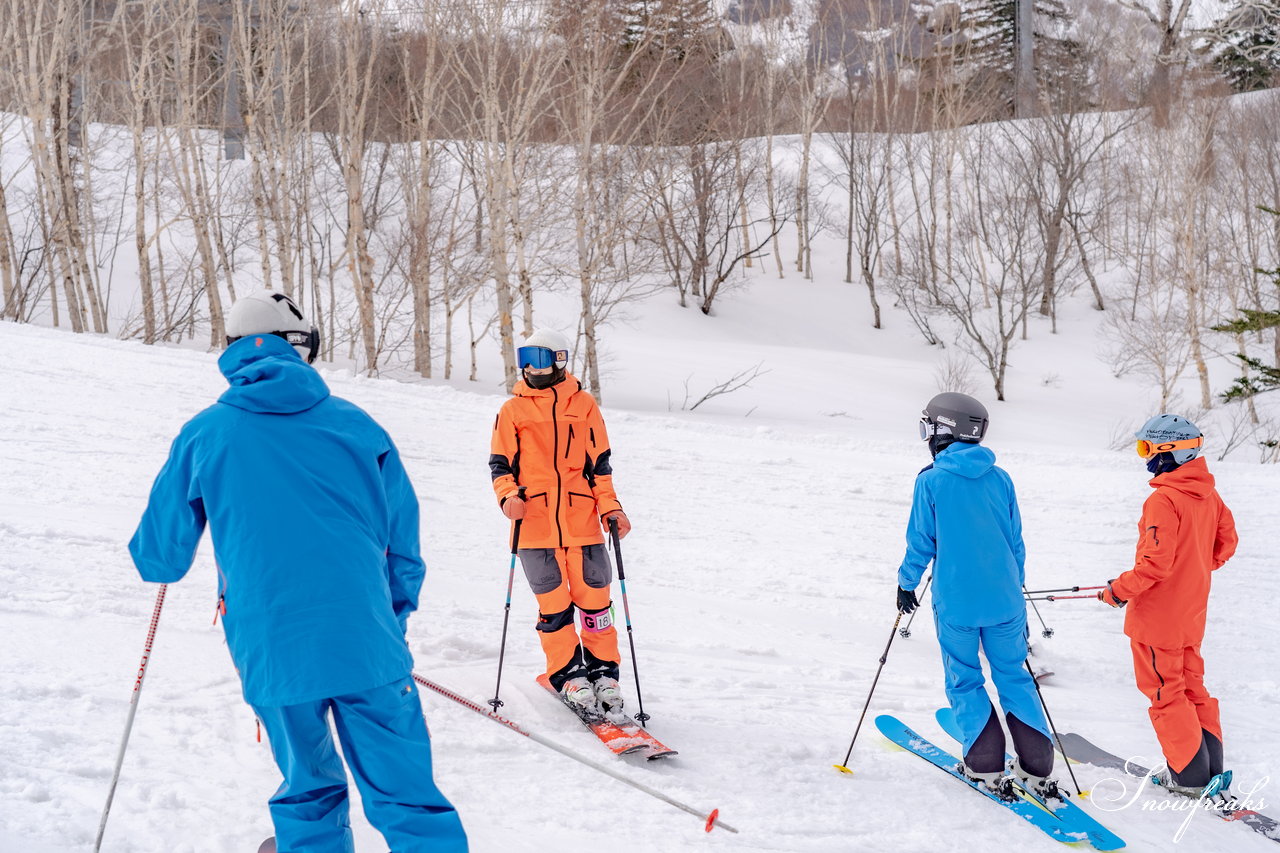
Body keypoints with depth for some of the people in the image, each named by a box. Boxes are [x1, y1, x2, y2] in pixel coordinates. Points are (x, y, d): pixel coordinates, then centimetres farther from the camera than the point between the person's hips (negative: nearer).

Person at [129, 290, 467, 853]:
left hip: (272, 651, 1)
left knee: (310, 792, 19)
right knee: (406, 796, 3)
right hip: (369, 643, 0)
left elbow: (161, 555, 10)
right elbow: (403, 541, 11)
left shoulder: (204, 435, 4)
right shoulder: (355, 424, 6)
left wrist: (151, 555, 33)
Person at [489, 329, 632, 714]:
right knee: (553, 604, 1)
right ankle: (568, 675, 13)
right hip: (535, 521, 0)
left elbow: (599, 464, 11)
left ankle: (603, 671, 16)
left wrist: (611, 508, 1)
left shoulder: (583, 404, 9)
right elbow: (501, 464, 9)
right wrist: (509, 497, -10)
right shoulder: (512, 410, 9)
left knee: (594, 598, 2)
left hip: (582, 519, 0)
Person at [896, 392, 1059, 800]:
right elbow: (1015, 541, 9)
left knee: (964, 680, 10)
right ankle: (1037, 767, 9)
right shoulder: (999, 478, 3)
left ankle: (986, 767, 7)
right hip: (1003, 597, 3)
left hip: (955, 600, -3)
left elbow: (921, 541, -4)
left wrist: (907, 582, 11)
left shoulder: (931, 480, -7)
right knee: (1014, 675, 12)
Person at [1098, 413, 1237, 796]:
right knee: (1192, 685, 19)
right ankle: (1211, 764, 23)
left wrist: (1119, 590, -14)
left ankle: (1188, 774, 9)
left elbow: (1155, 561, -26)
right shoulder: (1209, 495, 3)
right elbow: (1226, 543, 12)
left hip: (1158, 616, -8)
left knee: (1165, 692, 4)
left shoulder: (1163, 500, -24)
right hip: (1192, 613, 8)